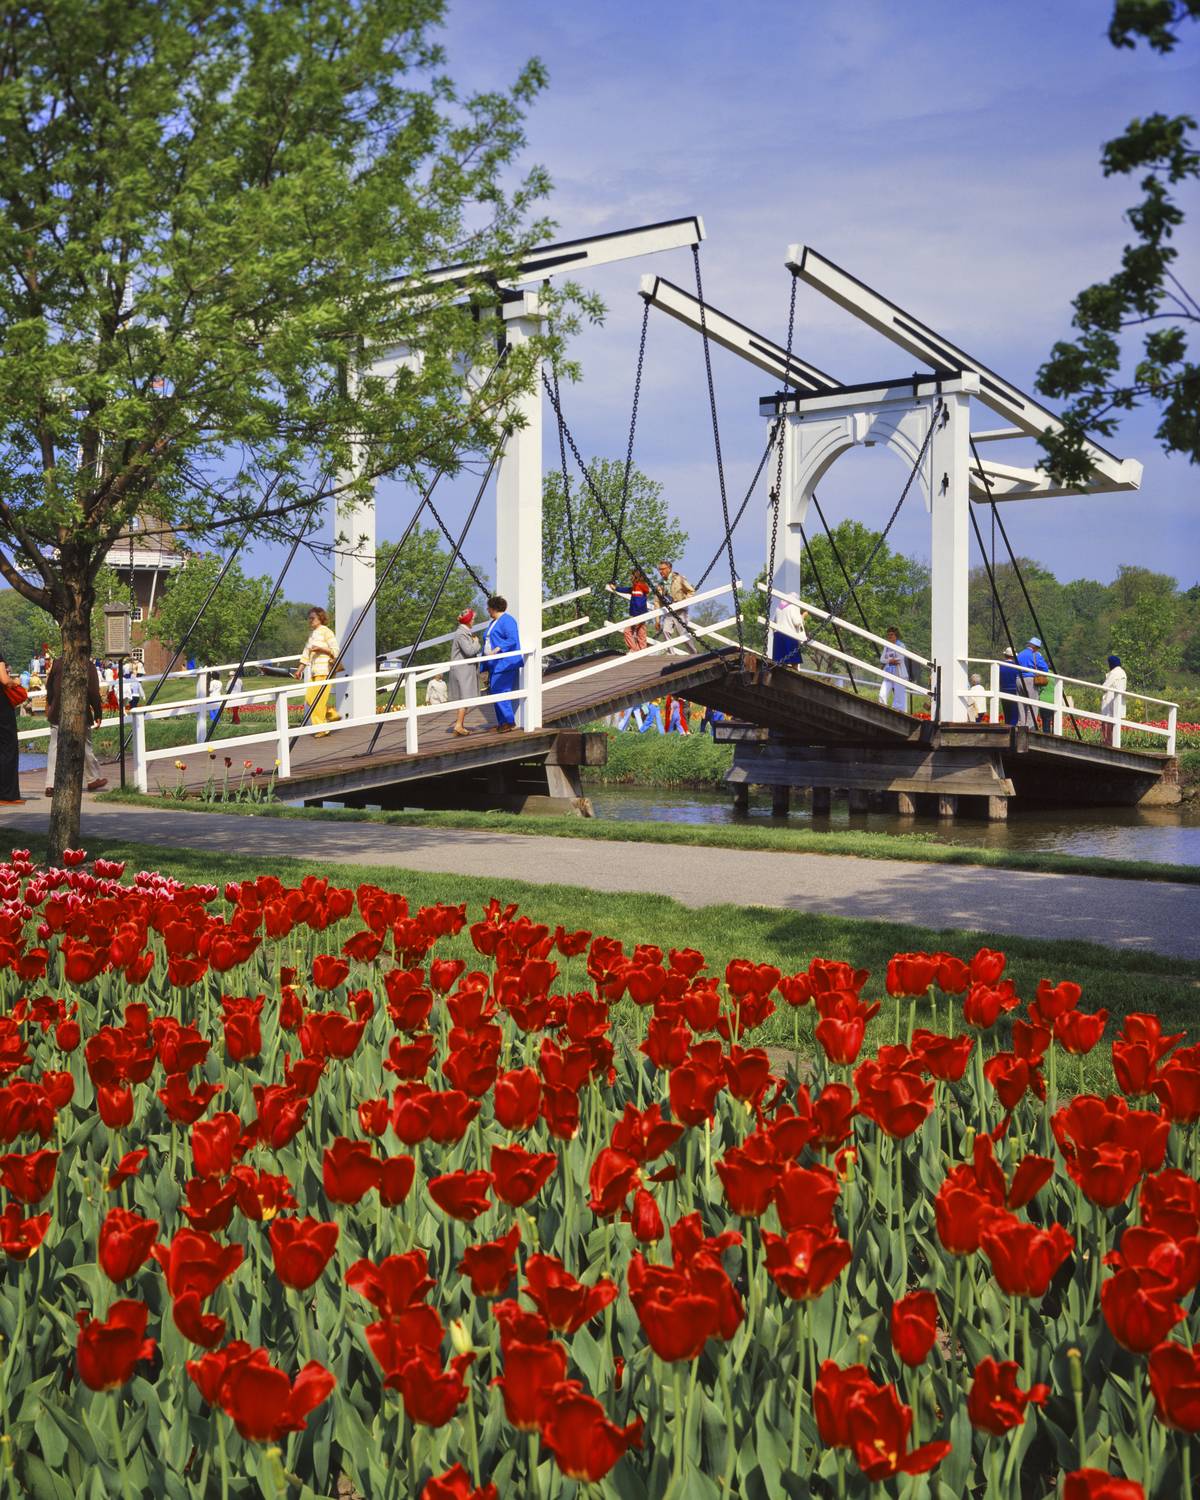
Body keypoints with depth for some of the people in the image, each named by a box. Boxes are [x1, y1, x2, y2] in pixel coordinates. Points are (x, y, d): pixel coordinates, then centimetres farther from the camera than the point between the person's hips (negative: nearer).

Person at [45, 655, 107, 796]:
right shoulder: (89, 666, -10)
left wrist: (50, 704, 23)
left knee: (55, 747, 3)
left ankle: (51, 785, -4)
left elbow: (49, 685, 8)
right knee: (85, 746, 13)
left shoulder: (57, 662, 0)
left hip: (57, 714, 2)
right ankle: (94, 779, 26)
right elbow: (94, 692, -9)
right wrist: (98, 714, 0)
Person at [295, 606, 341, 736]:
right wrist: (300, 669, 16)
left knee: (318, 699, -10)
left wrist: (320, 648, -21)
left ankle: (321, 729, -5)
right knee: (310, 698, 5)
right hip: (314, 671, 8)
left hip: (324, 670, -8)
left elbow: (335, 651, -10)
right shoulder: (311, 633, 17)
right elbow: (306, 653, 21)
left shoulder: (326, 632, -7)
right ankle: (332, 714, 19)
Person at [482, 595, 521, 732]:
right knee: (495, 693, 8)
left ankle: (509, 721, -13)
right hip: (495, 665, 10)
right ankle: (502, 723, 11)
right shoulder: (493, 623, 23)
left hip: (505, 663, -10)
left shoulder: (507, 620, -7)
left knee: (499, 693, -16)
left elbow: (512, 640, -18)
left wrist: (497, 649, -28)